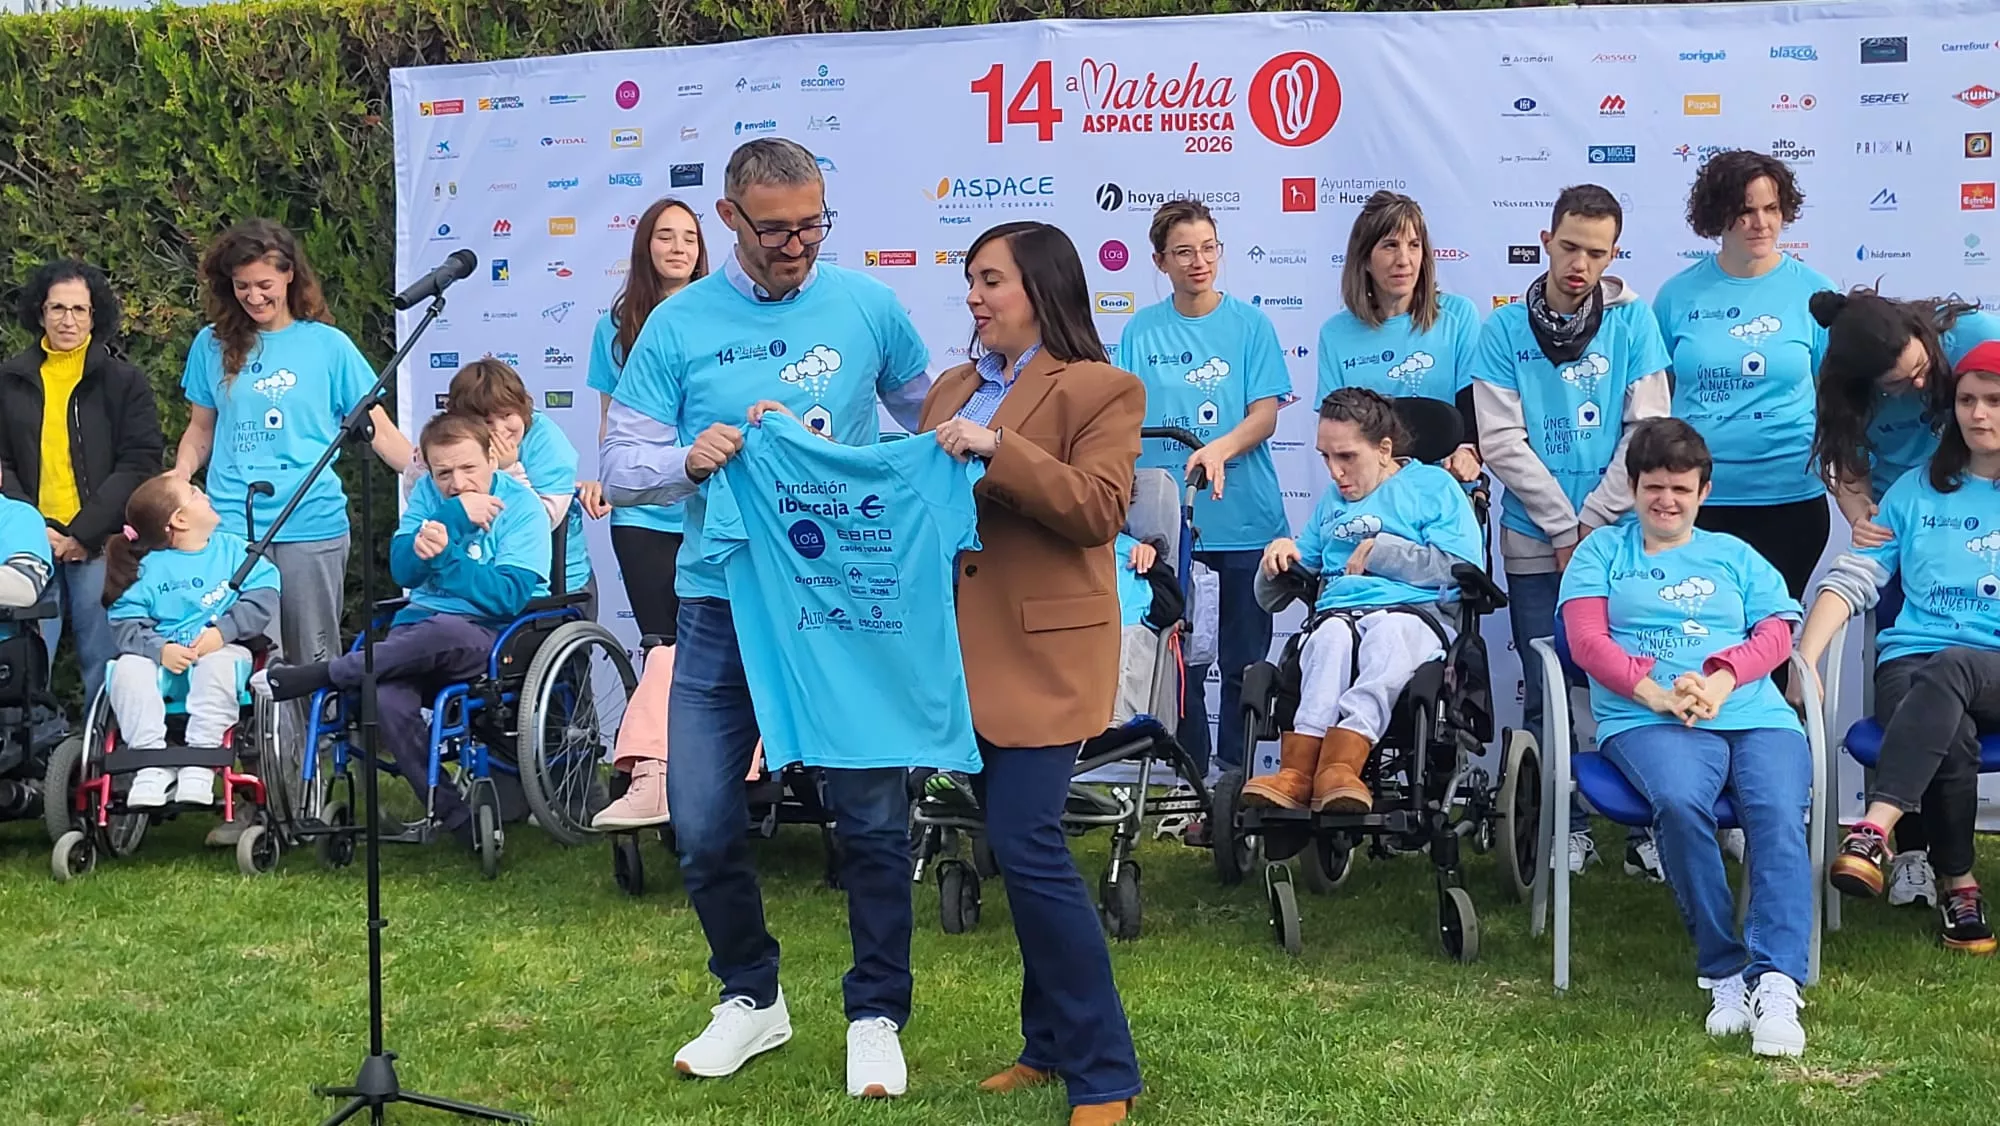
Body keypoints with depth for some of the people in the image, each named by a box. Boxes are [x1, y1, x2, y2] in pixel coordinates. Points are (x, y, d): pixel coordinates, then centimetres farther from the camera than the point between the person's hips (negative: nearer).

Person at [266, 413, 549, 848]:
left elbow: (509, 597, -14)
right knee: (386, 699, -30)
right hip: (420, 626, 4)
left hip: (491, 639, -4)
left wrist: (444, 553, -21)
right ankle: (454, 816, -18)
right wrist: (455, 516, -14)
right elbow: (403, 568, -3)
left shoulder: (522, 506, -3)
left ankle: (317, 675, -23)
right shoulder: (428, 494, 12)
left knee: (443, 632, -40)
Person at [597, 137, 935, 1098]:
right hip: (722, 603, 1)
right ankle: (749, 996, 28)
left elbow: (936, 421, 14)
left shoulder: (868, 307, 1)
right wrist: (689, 458, -19)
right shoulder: (679, 325, 0)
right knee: (702, 822, 5)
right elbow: (619, 464, 0)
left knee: (872, 817, 1)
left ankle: (876, 1017, 19)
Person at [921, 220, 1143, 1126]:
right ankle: (1052, 1045, 22)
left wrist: (998, 448, -21)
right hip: (965, 649, 7)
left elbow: (1097, 510, -15)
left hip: (1040, 652, -7)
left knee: (1028, 848, -12)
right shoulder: (952, 389, 16)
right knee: (1019, 851, 11)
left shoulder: (1101, 390, -4)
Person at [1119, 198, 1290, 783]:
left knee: (1244, 658, 3)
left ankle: (1234, 772, 14)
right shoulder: (1141, 330, 5)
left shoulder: (1249, 323, 2)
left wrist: (1220, 449, -24)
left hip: (1242, 517, -1)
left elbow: (1265, 416, -4)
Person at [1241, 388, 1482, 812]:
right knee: (1332, 636, -35)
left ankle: (1339, 765, -57)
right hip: (1339, 612, 3)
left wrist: (1380, 551, 1)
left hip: (1416, 612, -3)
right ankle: (1297, 769, -56)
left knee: (1391, 632, -40)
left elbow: (1462, 568, 0)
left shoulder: (1435, 485, 15)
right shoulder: (1331, 502, 32)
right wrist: (1283, 554, 15)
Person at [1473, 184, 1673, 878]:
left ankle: (1647, 828, 10)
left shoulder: (1633, 320, 1)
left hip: (1620, 537, 0)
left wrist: (1593, 523, -9)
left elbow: (1648, 430, -3)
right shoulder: (1506, 328, 1)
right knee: (1545, 696, 4)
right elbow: (1502, 440, -5)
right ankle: (1567, 827, 15)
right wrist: (1565, 530, -9)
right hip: (1535, 546, 0)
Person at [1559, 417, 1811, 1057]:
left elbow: (1776, 632, 15)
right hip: (1647, 719, -2)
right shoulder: (1603, 551, 22)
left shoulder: (1733, 555, 29)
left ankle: (1775, 982, -38)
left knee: (1780, 812, -30)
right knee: (1680, 802, -36)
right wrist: (1655, 692, -9)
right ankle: (1723, 973, -26)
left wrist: (1720, 681, -7)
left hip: (1754, 713, 3)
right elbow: (1586, 640, 8)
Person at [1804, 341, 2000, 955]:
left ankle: (1876, 830, -47)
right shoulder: (1918, 491, 18)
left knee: (1946, 672, -38)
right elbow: (1851, 580, 10)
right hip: (1914, 664, 1)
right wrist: (1803, 661, -2)